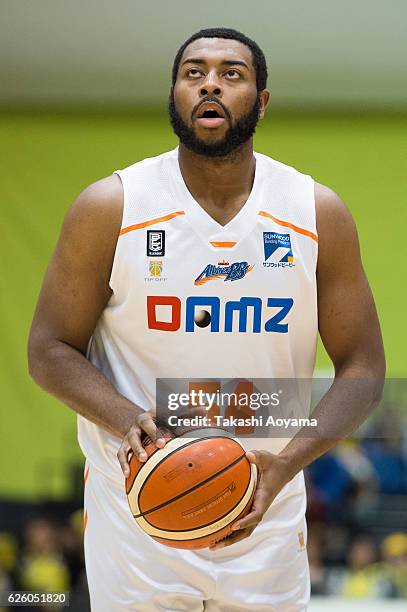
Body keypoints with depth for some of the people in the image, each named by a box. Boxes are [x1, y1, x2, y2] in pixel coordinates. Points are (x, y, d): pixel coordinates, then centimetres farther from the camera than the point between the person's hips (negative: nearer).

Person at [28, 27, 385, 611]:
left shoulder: (318, 213, -2)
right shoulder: (110, 207, -6)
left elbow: (362, 367, 0)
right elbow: (49, 351, -2)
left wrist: (287, 464, -17)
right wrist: (129, 421, -22)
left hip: (267, 517, 2)